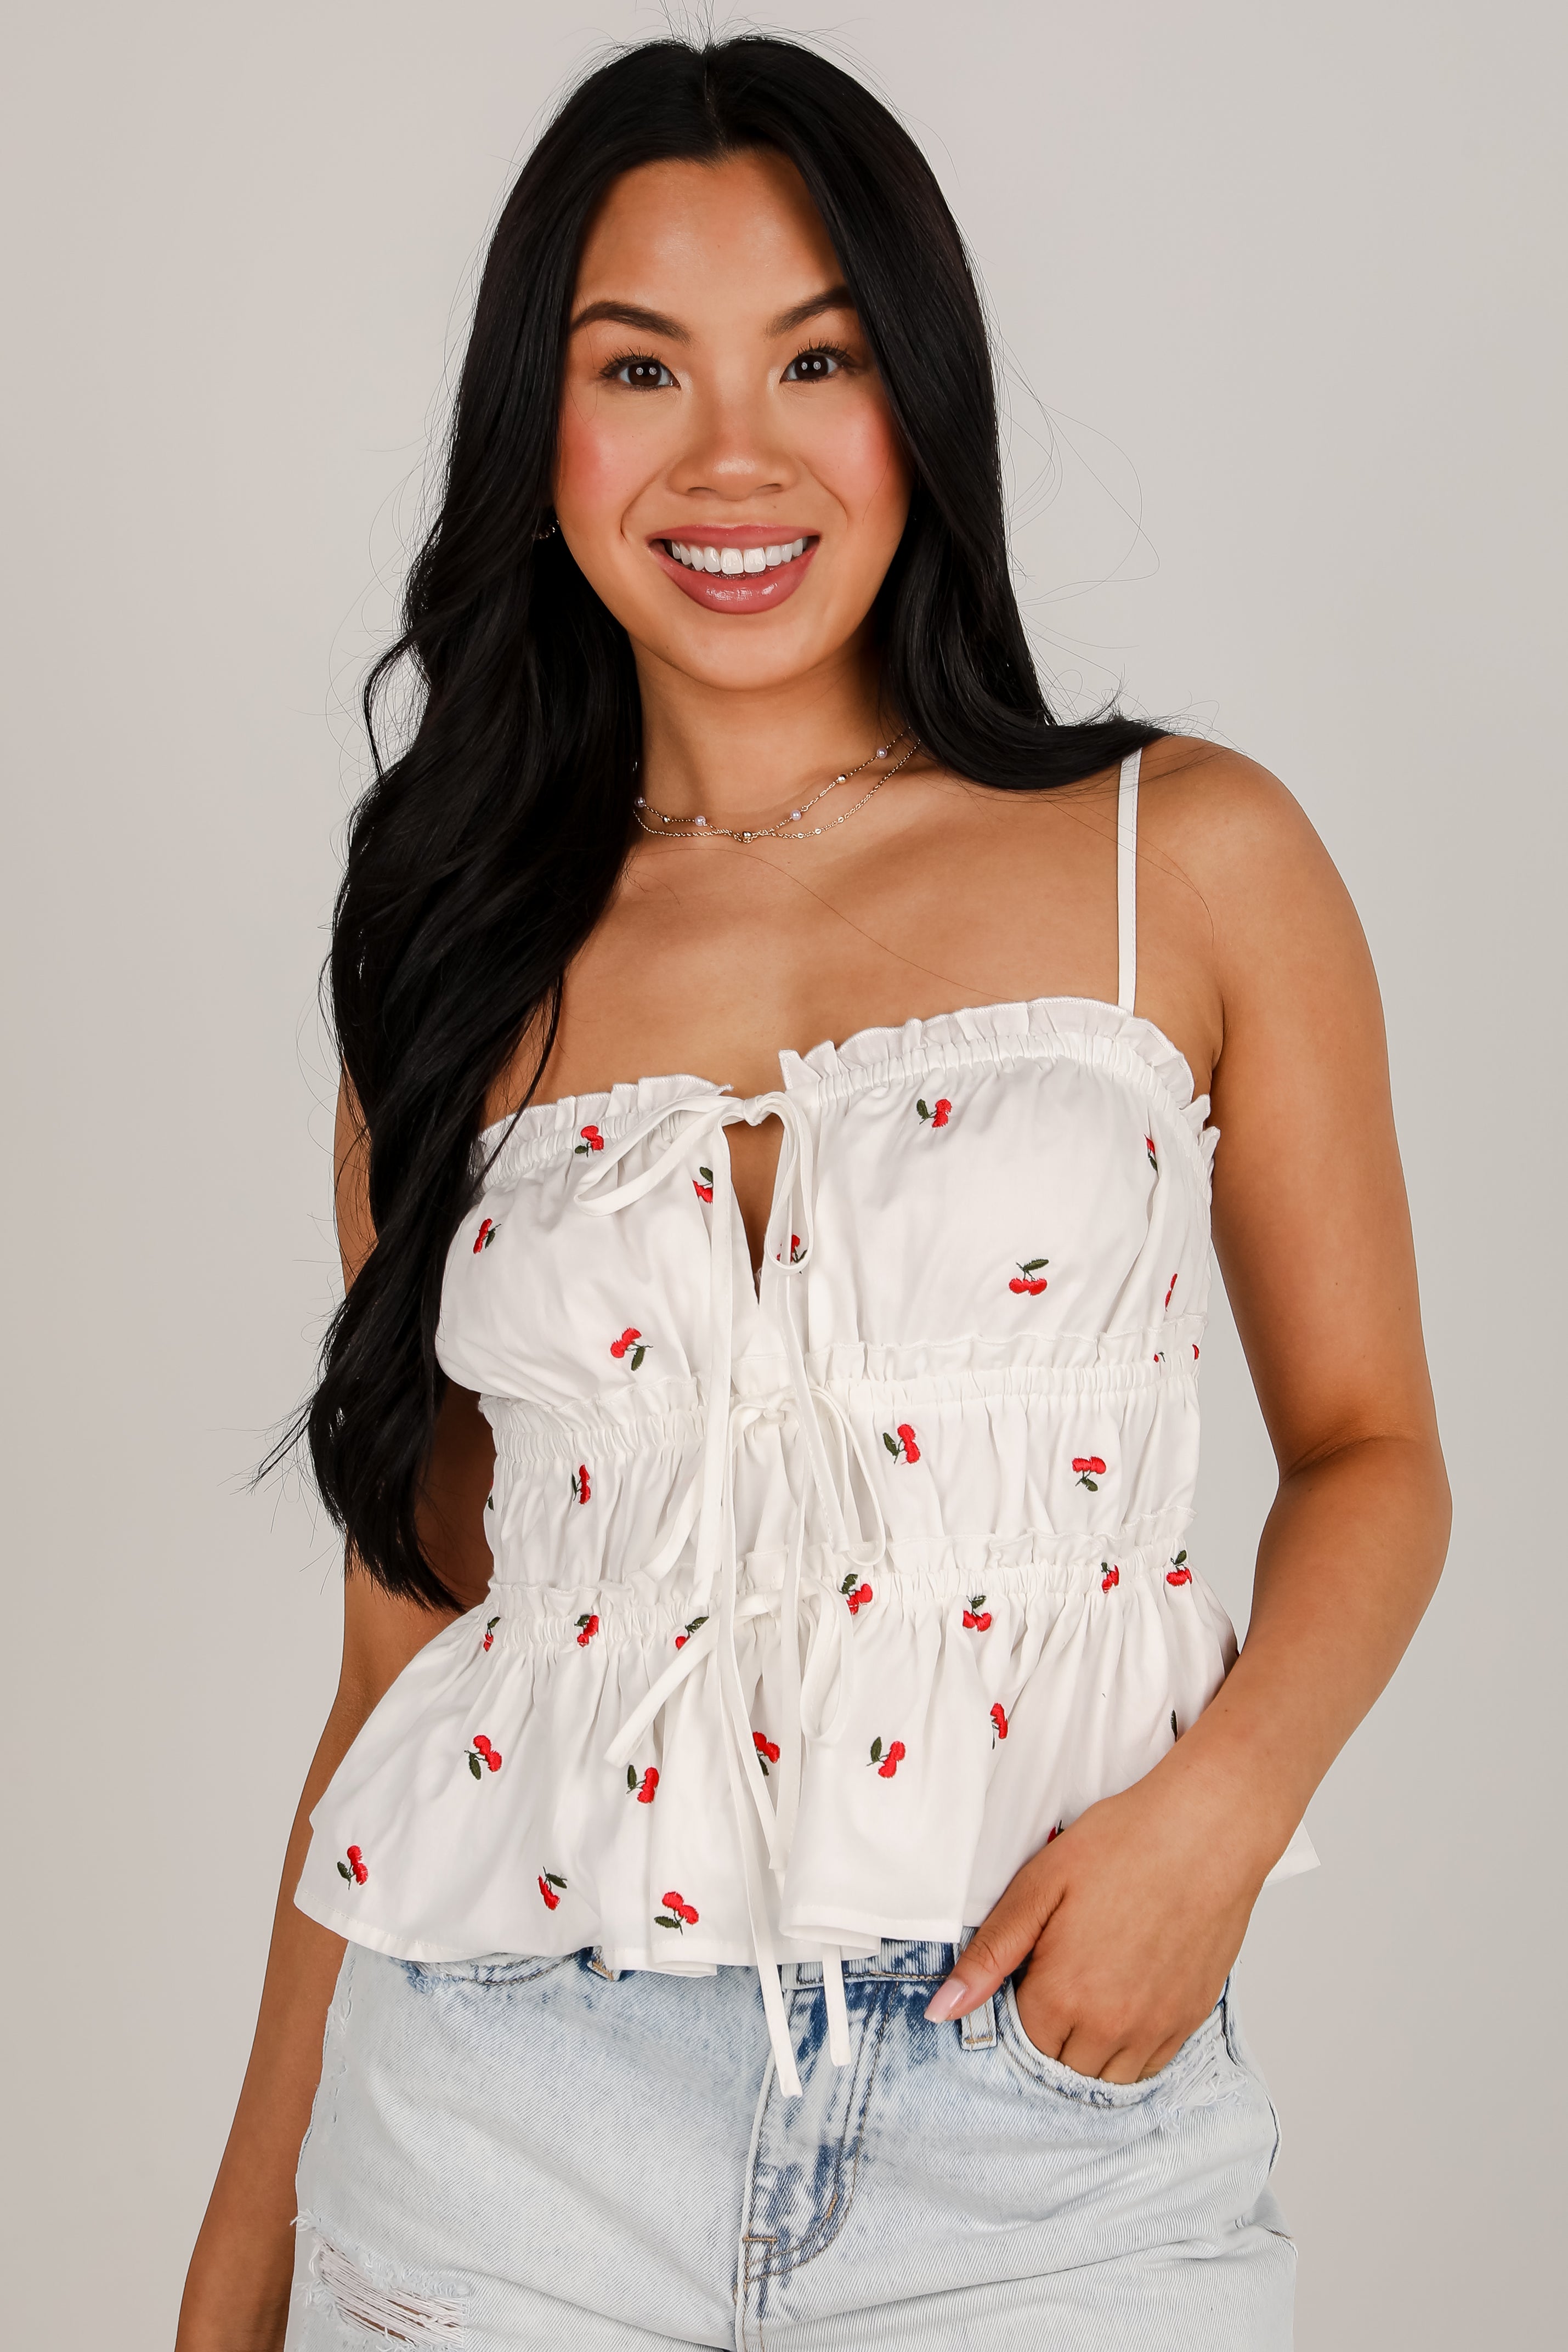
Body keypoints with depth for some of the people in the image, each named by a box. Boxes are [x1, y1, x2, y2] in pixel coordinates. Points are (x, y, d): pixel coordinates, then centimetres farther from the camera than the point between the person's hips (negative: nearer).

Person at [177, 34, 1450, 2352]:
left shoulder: (1192, 861, 1)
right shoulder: (464, 973, 7)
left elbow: (1370, 1451, 6)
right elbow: (410, 1642, 9)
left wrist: (1222, 1798, -13)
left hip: (1048, 2135, -1)